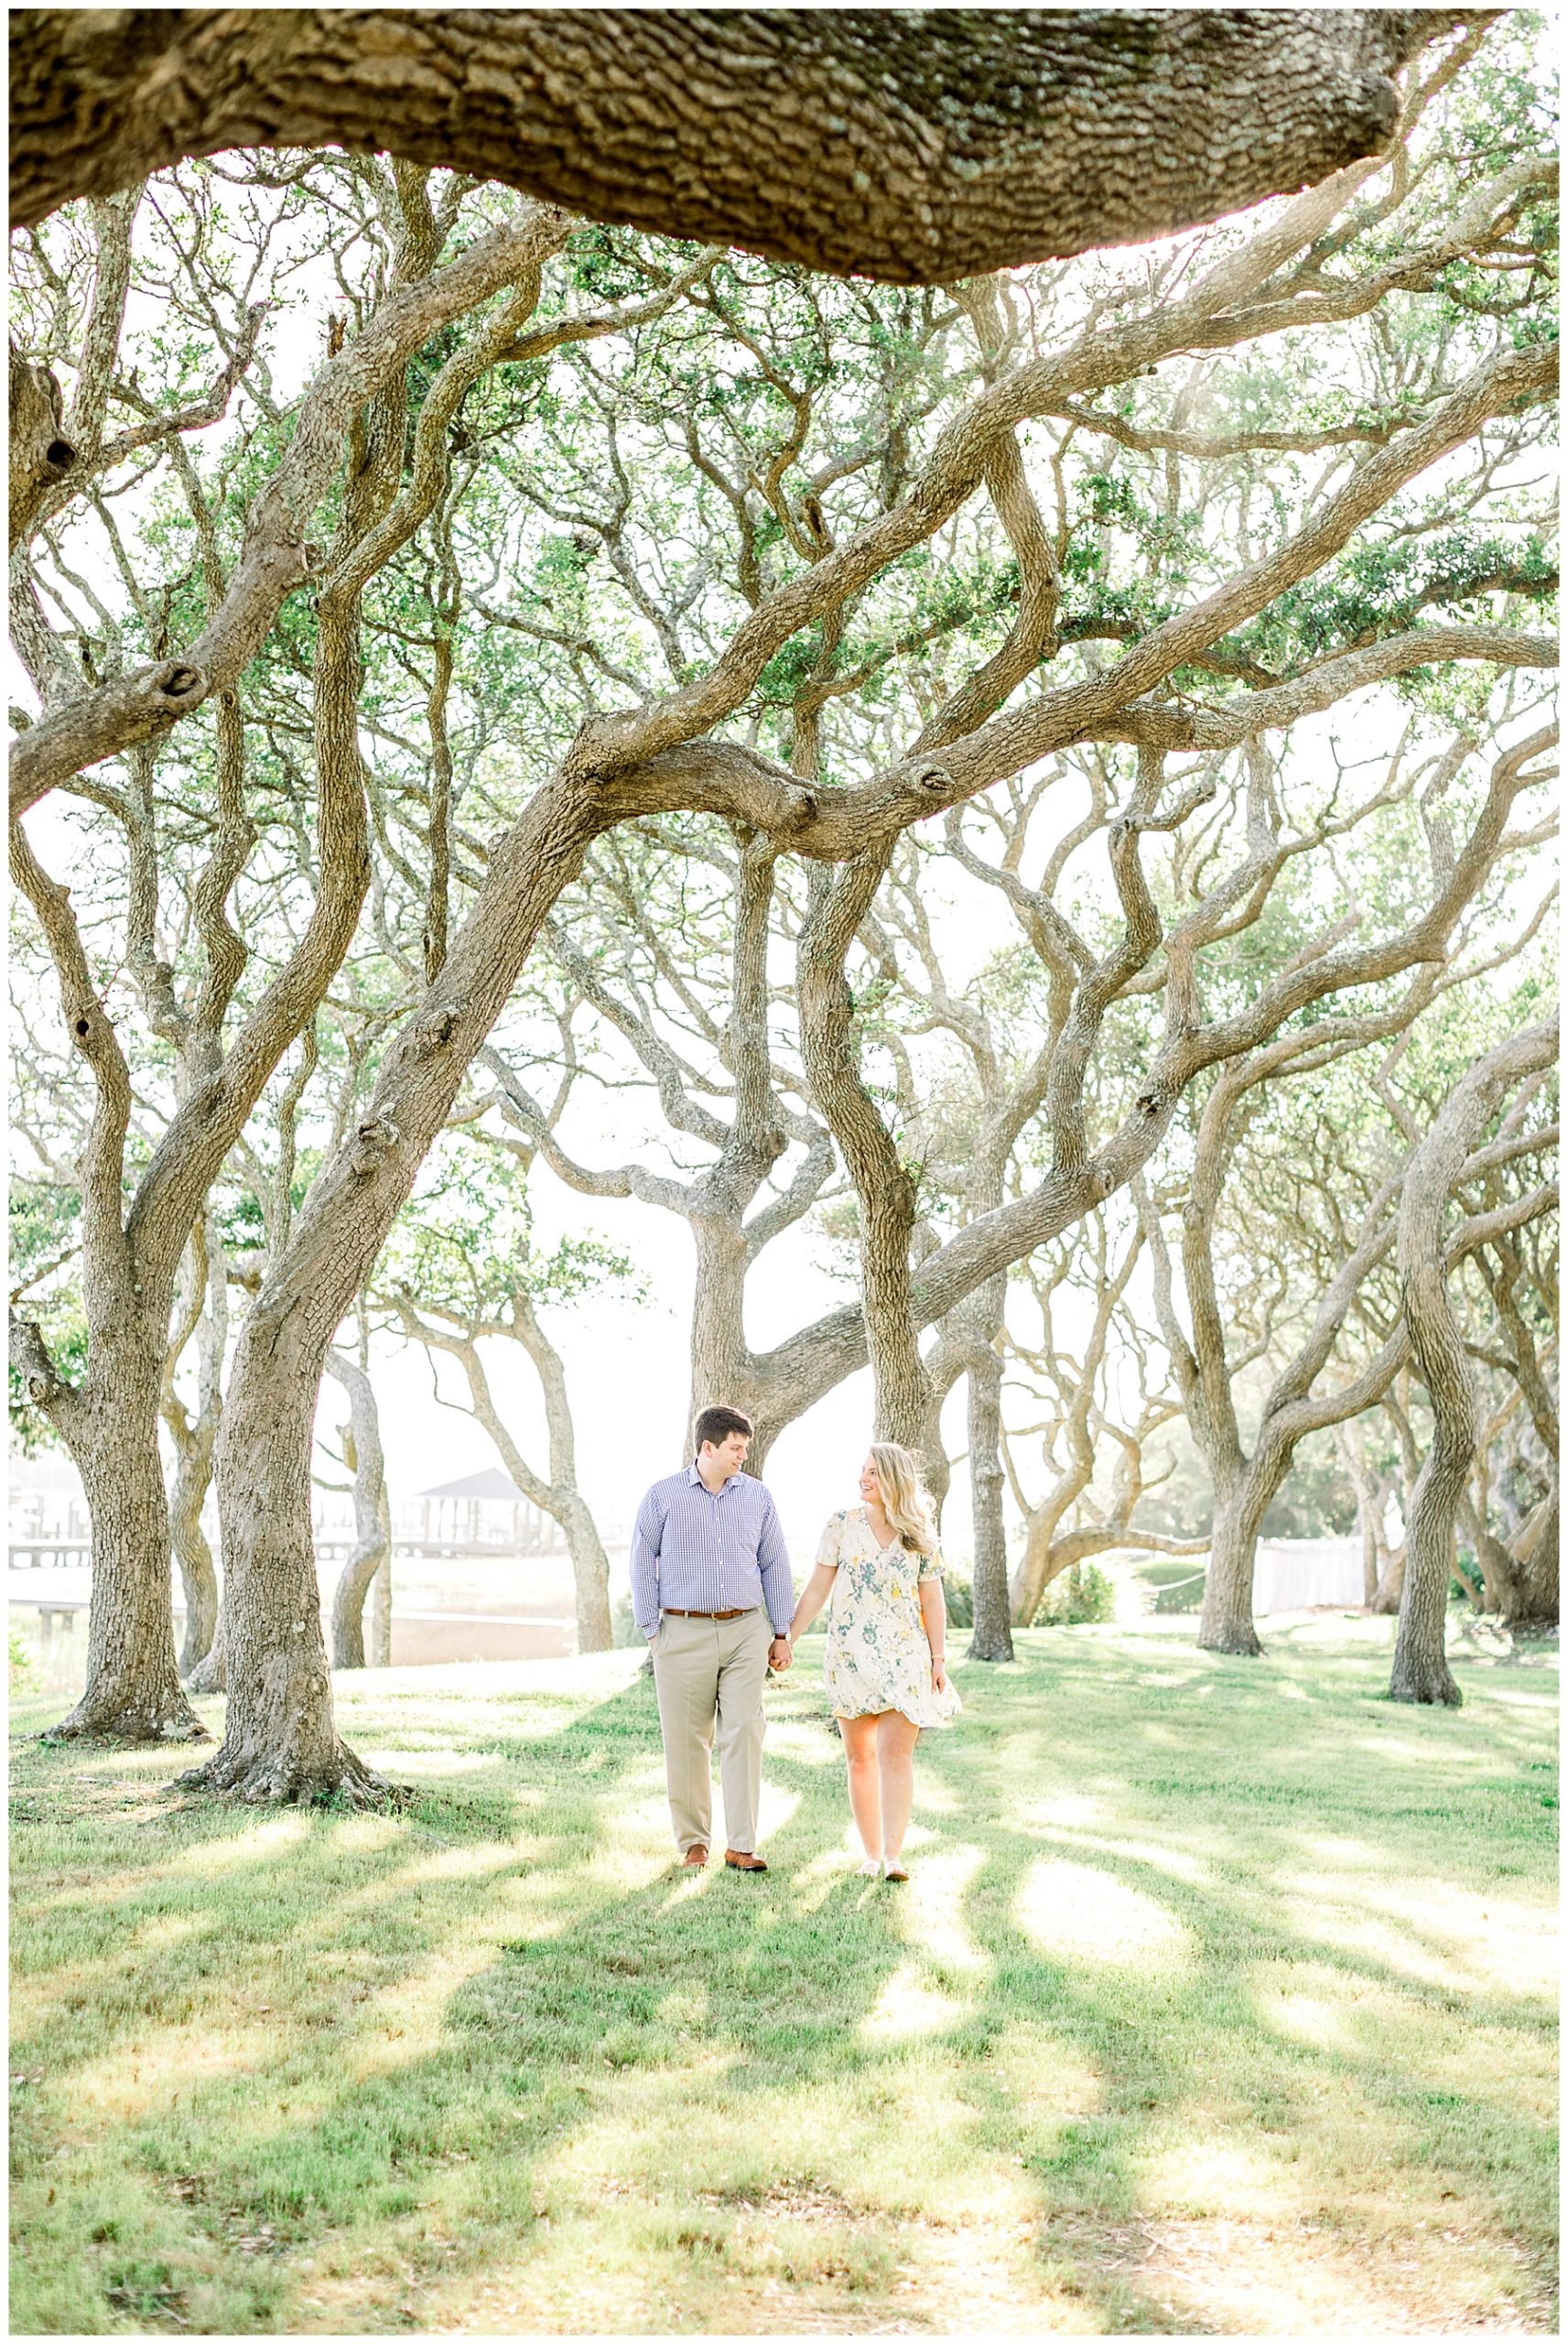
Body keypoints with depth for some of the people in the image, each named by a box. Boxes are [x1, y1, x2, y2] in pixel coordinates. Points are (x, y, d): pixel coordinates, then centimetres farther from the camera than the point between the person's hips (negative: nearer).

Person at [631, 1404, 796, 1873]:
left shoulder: (756, 1495, 8)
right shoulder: (663, 1496, 0)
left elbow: (774, 1566, 13)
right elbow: (642, 1564, 4)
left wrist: (781, 1633, 10)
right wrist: (652, 1631, -1)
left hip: (746, 1631, 2)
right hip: (684, 1634, -2)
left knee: (744, 1734, -5)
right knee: (686, 1742, 3)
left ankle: (741, 1846, -2)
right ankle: (693, 1842, 15)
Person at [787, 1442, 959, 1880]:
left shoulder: (921, 1535, 3)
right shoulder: (843, 1524, 2)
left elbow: (932, 1601, 7)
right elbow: (817, 1588, 5)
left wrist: (939, 1660, 4)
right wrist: (787, 1639, 1)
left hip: (904, 1655, -1)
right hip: (849, 1655, 1)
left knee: (896, 1752, -12)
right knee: (860, 1758, 5)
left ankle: (893, 1855, -14)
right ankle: (872, 1854, 13)